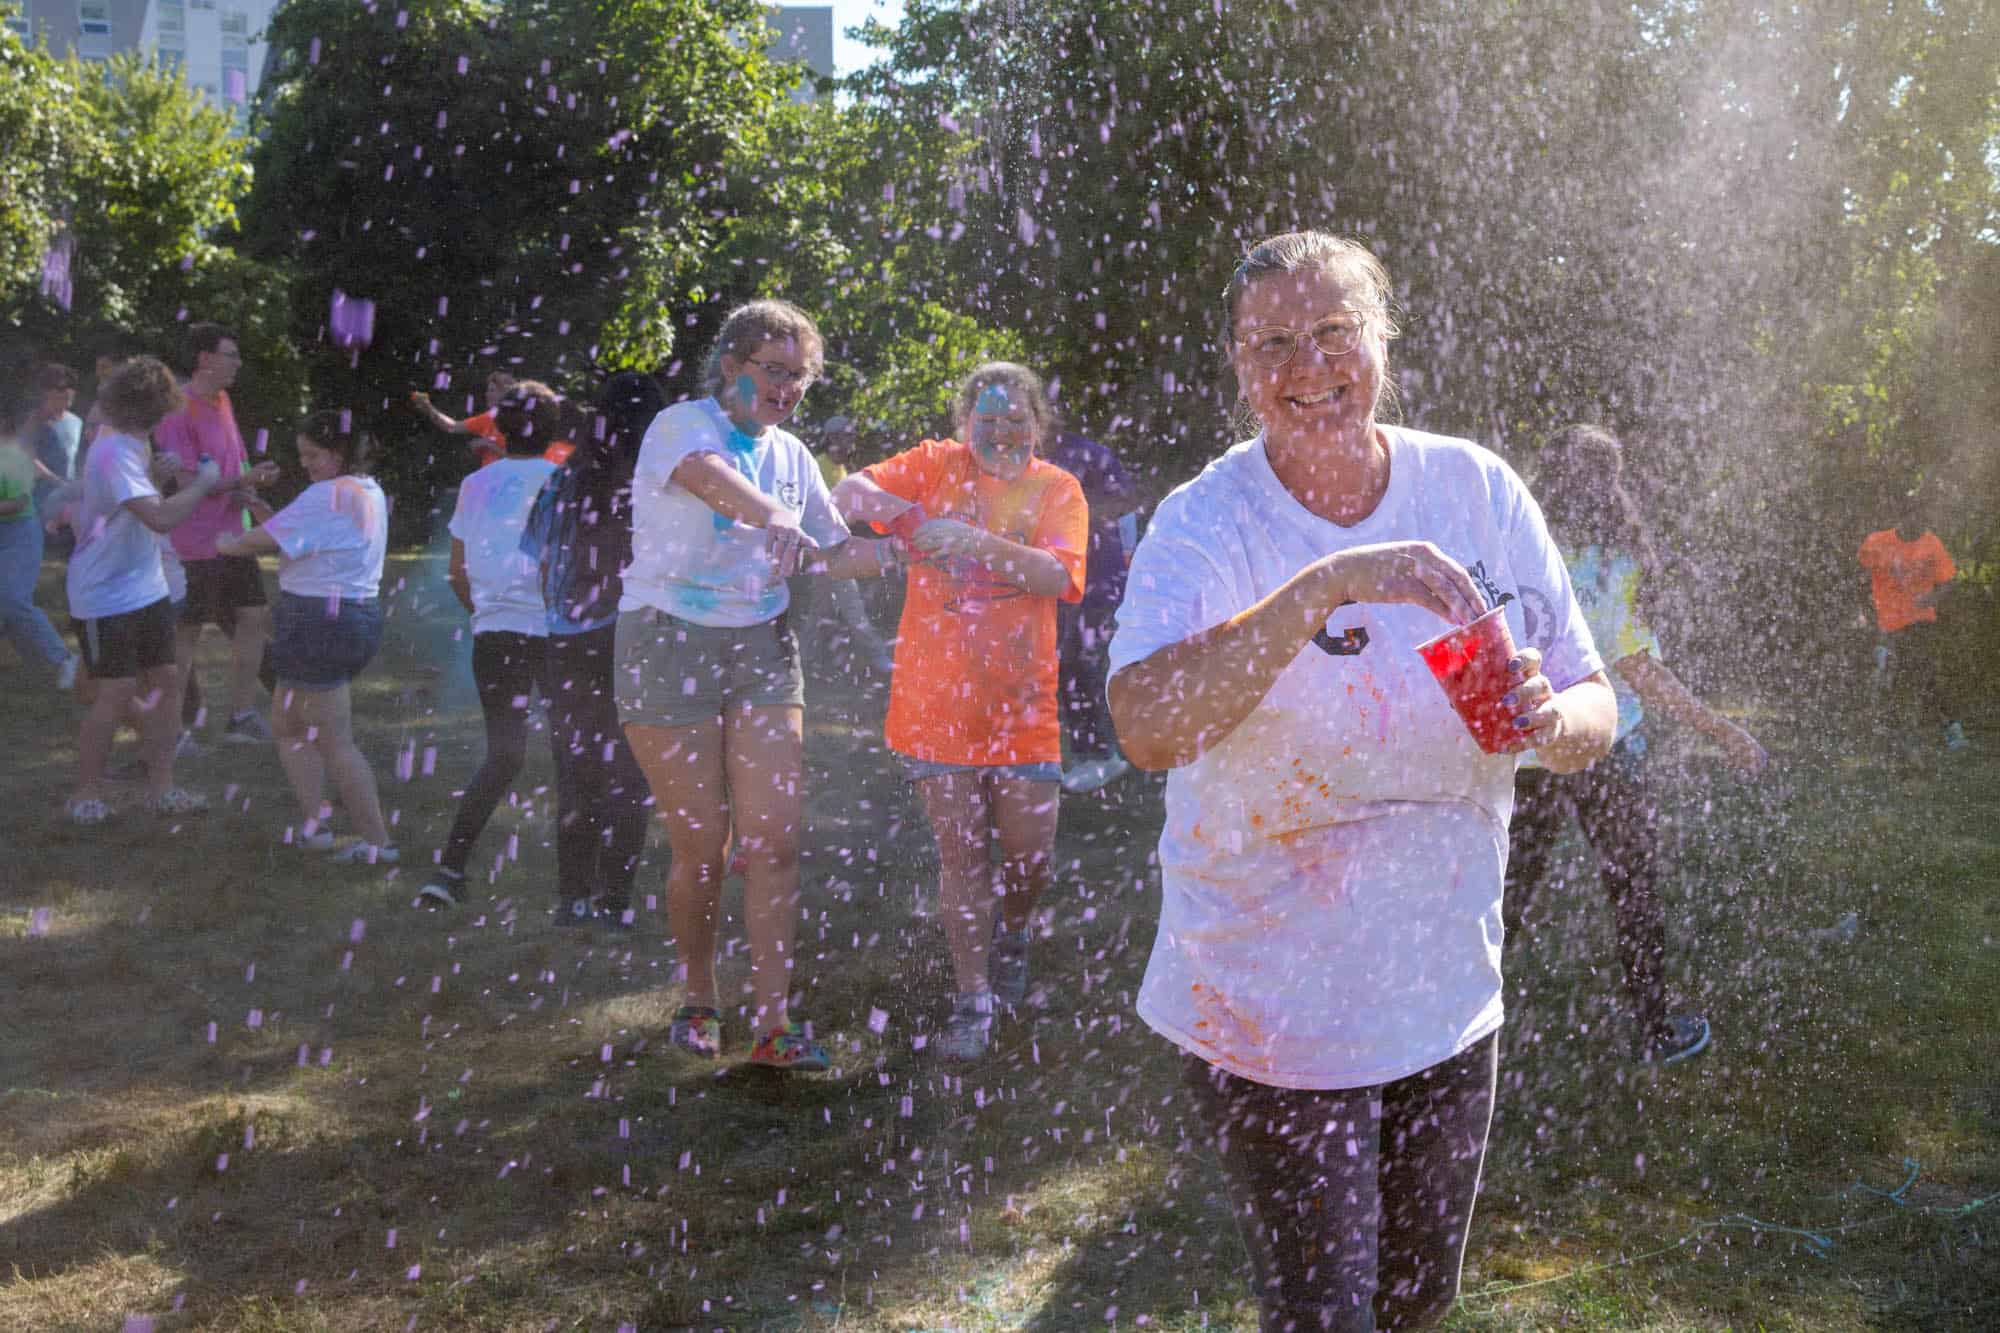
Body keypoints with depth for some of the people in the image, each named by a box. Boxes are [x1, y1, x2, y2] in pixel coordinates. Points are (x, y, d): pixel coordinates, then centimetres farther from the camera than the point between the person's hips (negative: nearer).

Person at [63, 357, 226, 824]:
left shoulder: (132, 447, 7)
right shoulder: (114, 453, -24)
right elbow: (160, 517, -30)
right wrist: (202, 483, -19)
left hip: (146, 589, 9)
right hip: (107, 597, -9)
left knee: (165, 682, 9)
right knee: (116, 695, -5)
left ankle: (160, 788, 17)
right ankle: (85, 795, 10)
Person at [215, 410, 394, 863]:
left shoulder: (328, 496, -18)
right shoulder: (370, 493, 13)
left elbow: (264, 542, -18)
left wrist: (228, 543, 2)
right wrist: (264, 511, 1)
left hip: (319, 620, -10)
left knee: (335, 742, -2)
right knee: (288, 725, 19)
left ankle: (376, 841, 2)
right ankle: (313, 823, 17)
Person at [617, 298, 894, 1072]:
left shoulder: (790, 455, 11)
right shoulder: (683, 425, -9)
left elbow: (831, 554, 17)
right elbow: (708, 474, -34)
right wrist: (779, 524, -52)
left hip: (761, 647, 5)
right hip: (670, 641, -5)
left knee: (775, 840, -3)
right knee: (702, 849, 0)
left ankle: (772, 1022, 3)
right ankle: (698, 1005, 21)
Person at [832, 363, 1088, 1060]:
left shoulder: (1056, 490, 2)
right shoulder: (939, 465, 4)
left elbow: (1057, 575, -15)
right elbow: (847, 492, -3)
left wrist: (976, 541, -28)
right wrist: (890, 506, -26)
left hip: (1022, 702, 0)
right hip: (937, 698, 0)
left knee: (1031, 855, 4)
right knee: (961, 856, 2)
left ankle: (1011, 932, 38)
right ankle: (972, 1002, 13)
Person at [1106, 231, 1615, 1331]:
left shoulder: (1478, 491, -3)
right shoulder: (1204, 526, -15)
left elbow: (1593, 708, 1)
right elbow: (1145, 726, -33)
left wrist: (1550, 722, -23)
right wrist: (1326, 585, -41)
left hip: (1447, 995, 4)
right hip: (1270, 1017, -4)